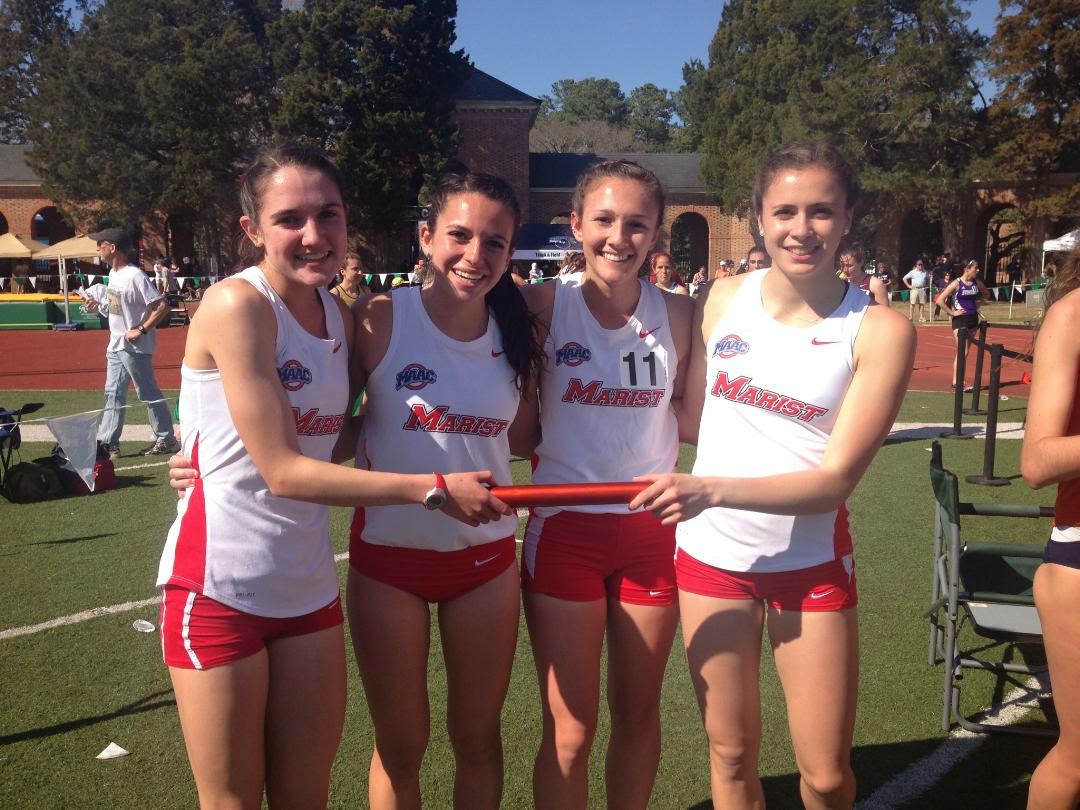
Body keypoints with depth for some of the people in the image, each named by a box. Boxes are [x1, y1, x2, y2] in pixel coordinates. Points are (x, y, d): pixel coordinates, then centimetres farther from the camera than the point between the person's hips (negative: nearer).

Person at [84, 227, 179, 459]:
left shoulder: (135, 276, -19)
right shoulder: (113, 274, 9)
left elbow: (162, 306, -23)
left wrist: (141, 330, -24)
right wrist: (98, 306, 5)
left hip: (135, 347, -9)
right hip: (116, 345, 10)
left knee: (149, 393, -1)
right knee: (113, 393, 11)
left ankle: (166, 440, 10)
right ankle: (107, 442, 17)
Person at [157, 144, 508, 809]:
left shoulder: (343, 316, 4)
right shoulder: (237, 304, -17)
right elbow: (284, 471, -20)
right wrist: (435, 489, -19)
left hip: (310, 587, 6)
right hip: (221, 587, -6)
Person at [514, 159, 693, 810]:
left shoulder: (678, 313, -2)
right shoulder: (545, 306, -9)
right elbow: (518, 433, -4)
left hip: (654, 528, 3)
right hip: (566, 528, -2)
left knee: (639, 712, 18)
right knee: (570, 731, 5)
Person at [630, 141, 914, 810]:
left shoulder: (879, 328, -10)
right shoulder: (724, 298, -1)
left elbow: (836, 478, -16)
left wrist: (711, 490, -27)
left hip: (811, 561, -2)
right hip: (711, 553, 2)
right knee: (731, 755, 13)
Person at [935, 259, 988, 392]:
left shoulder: (977, 283, 5)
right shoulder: (956, 284, -12)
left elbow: (985, 294, 27)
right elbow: (939, 301, -16)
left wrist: (977, 304, 11)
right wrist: (952, 312, -14)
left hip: (973, 319, 6)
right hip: (960, 321, -6)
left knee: (962, 352, 11)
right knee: (962, 352, -12)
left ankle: (956, 380, 19)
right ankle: (958, 382, -7)